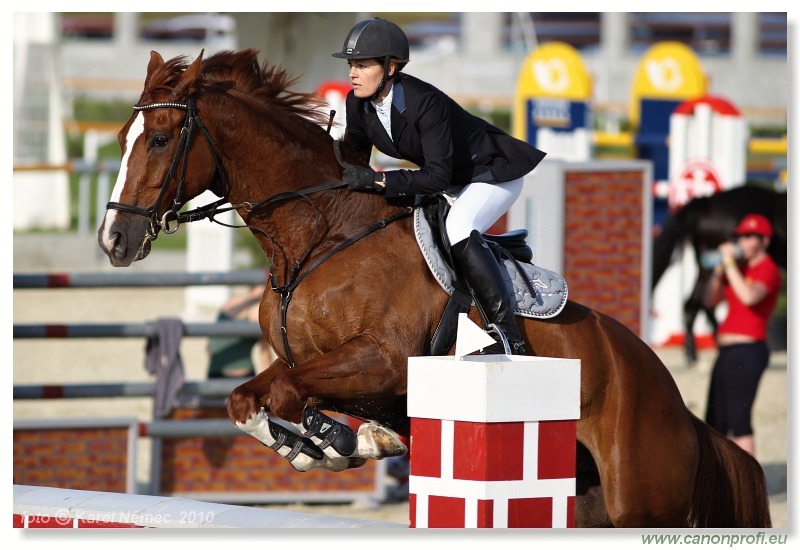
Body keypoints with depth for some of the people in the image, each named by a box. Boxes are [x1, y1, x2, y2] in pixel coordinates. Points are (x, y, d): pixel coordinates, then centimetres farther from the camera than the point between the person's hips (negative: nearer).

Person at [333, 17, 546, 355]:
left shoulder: (425, 102, -34)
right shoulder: (358, 103, -11)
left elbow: (437, 177, -36)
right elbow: (353, 158, 4)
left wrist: (377, 180, -40)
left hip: (495, 173, -9)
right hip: (453, 183, 9)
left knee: (457, 229, -32)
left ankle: (507, 336, -31)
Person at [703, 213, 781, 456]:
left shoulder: (768, 270, -8)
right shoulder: (739, 268, 18)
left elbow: (749, 297, -27)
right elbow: (711, 300, 21)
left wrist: (730, 264, -19)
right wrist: (719, 272, 4)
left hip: (748, 350, -10)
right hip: (726, 352, 10)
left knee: (738, 420, -14)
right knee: (715, 421, 11)